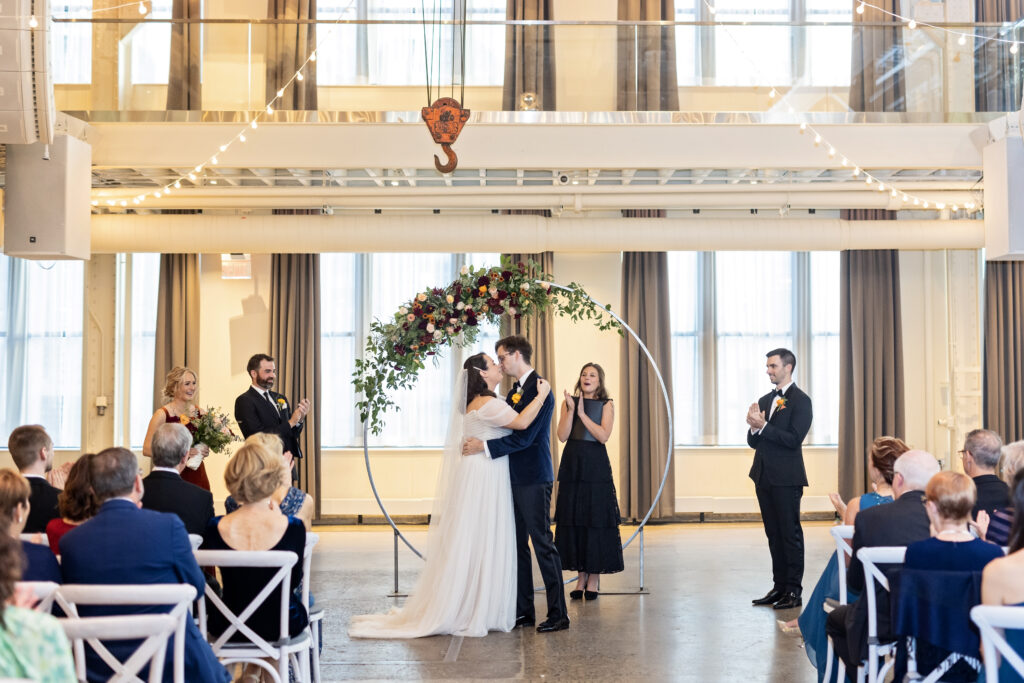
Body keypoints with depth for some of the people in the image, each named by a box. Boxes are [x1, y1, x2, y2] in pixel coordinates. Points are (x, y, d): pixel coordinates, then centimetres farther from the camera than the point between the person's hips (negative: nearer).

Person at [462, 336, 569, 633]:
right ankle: (523, 611, 19)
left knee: (543, 543, -4)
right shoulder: (514, 391, 16)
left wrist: (485, 446, -19)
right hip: (514, 478, 9)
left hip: (533, 479, -9)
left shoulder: (538, 388, -14)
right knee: (517, 545, 11)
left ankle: (558, 614, 2)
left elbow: (524, 437, -20)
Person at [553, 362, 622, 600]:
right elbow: (562, 436, -2)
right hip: (571, 466, 2)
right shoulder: (569, 402, 8)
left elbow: (603, 435, -11)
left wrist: (582, 413, -13)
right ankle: (581, 576, 13)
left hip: (596, 466, -2)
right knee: (572, 520, 3)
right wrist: (571, 410, -11)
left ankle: (594, 578, 7)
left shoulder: (606, 405, 3)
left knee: (596, 519, -2)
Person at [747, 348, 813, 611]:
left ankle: (793, 591, 3)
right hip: (764, 476, 8)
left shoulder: (800, 401, -8)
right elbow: (754, 442, 14)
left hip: (786, 478, -8)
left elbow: (793, 439, -17)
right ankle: (779, 587, 19)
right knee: (773, 534, 12)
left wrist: (763, 426, -20)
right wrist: (754, 428, -7)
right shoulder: (765, 400, 15)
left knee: (790, 533, -2)